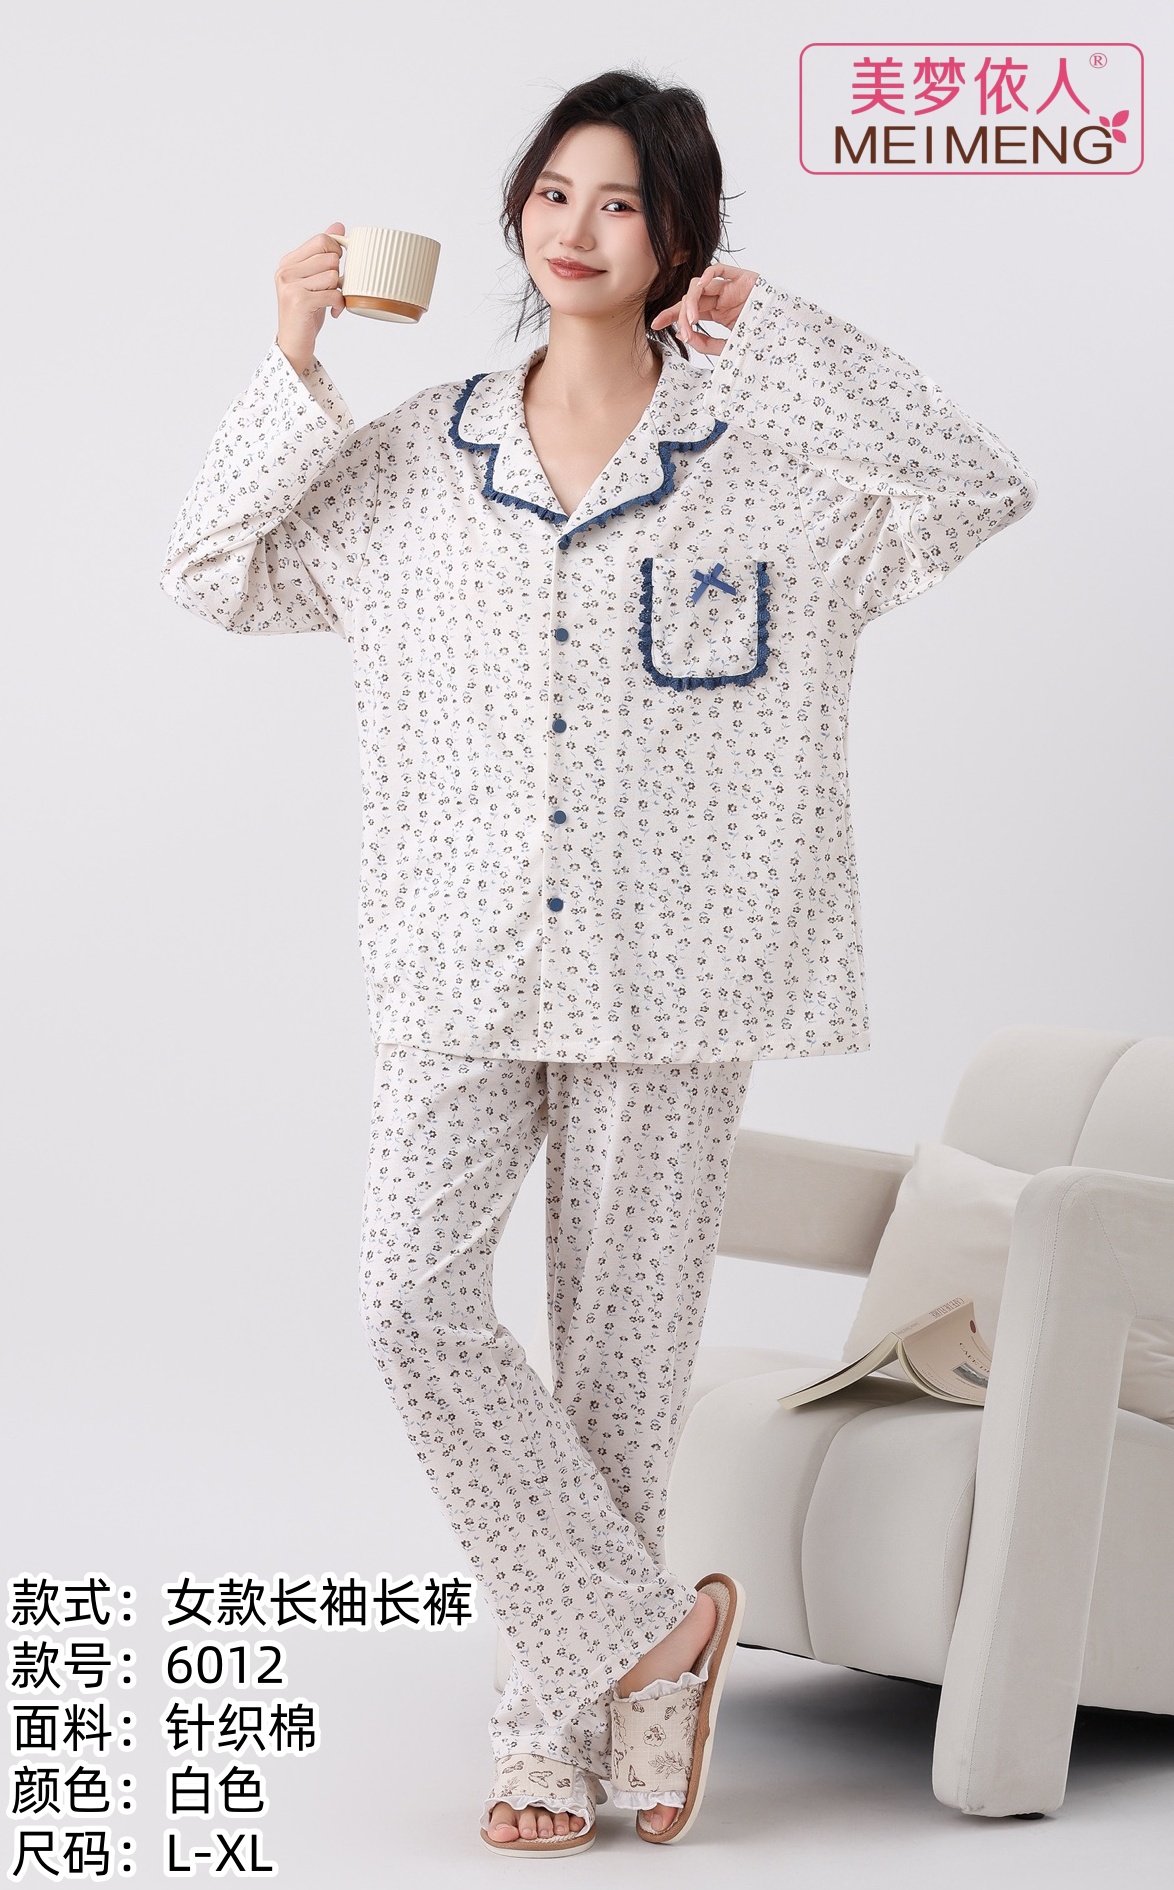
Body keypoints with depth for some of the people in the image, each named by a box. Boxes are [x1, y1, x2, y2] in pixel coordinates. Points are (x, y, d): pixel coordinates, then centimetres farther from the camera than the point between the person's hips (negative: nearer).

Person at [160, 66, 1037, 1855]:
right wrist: (292, 368, -2)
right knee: (417, 1305, -15)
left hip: (672, 977, -2)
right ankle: (647, 1627, 3)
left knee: (623, 1354, 4)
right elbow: (216, 567, 9)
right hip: (462, 971, 2)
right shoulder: (421, 457, 8)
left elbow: (977, 494, -11)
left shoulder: (771, 456, 1)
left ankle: (563, 1736, 19)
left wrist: (789, 334, -13)